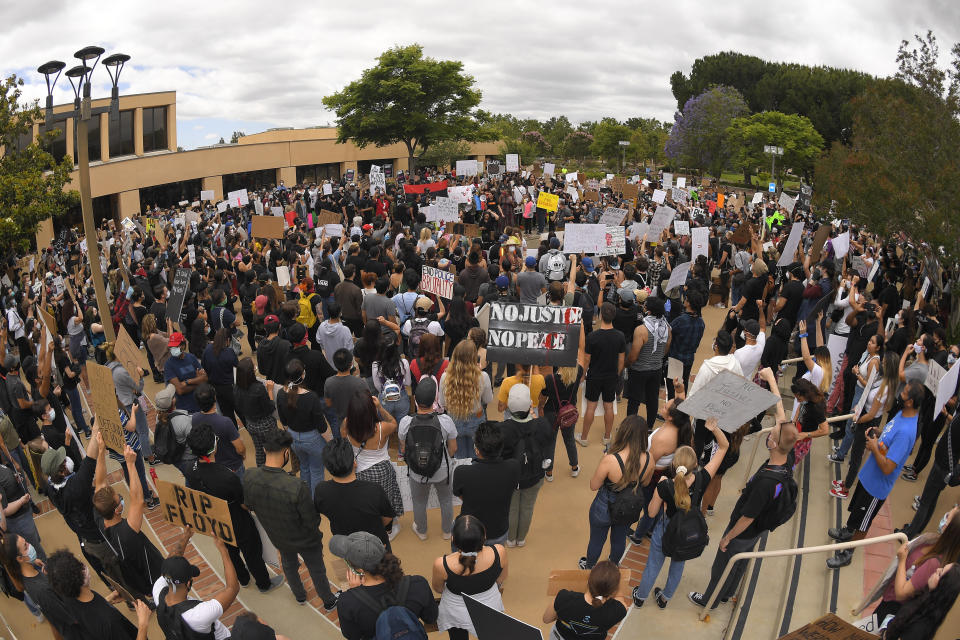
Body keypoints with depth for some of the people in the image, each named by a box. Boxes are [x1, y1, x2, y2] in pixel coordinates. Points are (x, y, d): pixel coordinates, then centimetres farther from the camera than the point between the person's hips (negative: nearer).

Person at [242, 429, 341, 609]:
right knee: (317, 571, 24)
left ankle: (299, 596, 60)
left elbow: (249, 506, -5)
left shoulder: (249, 478, -27)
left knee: (289, 565, 34)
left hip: (277, 537, 4)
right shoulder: (296, 488, -41)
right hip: (305, 540, -4)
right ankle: (329, 601, 49)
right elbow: (313, 522, -28)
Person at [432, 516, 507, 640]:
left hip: (457, 614, -1)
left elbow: (438, 589, -13)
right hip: (491, 608, 1)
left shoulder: (441, 565, -38)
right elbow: (501, 580, -10)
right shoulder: (499, 552, -34)